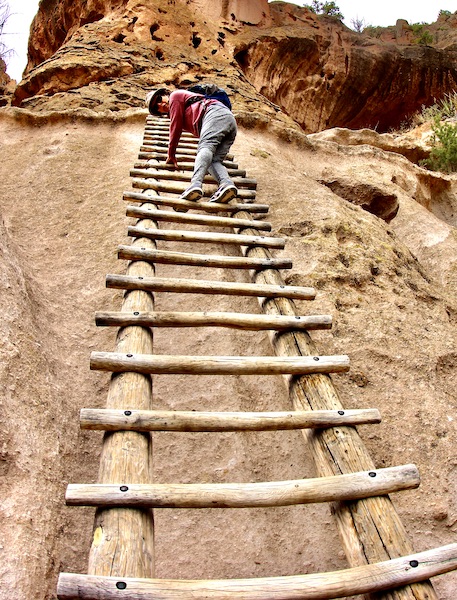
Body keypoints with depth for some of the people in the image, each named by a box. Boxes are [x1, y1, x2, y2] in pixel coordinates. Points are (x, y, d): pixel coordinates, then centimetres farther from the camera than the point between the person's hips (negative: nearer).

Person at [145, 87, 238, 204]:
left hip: (216, 113, -8)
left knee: (205, 147, -28)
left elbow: (175, 127, 10)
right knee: (214, 161, -9)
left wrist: (171, 154, 13)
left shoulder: (175, 96, 15)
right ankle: (227, 183, -39)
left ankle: (196, 184, -52)